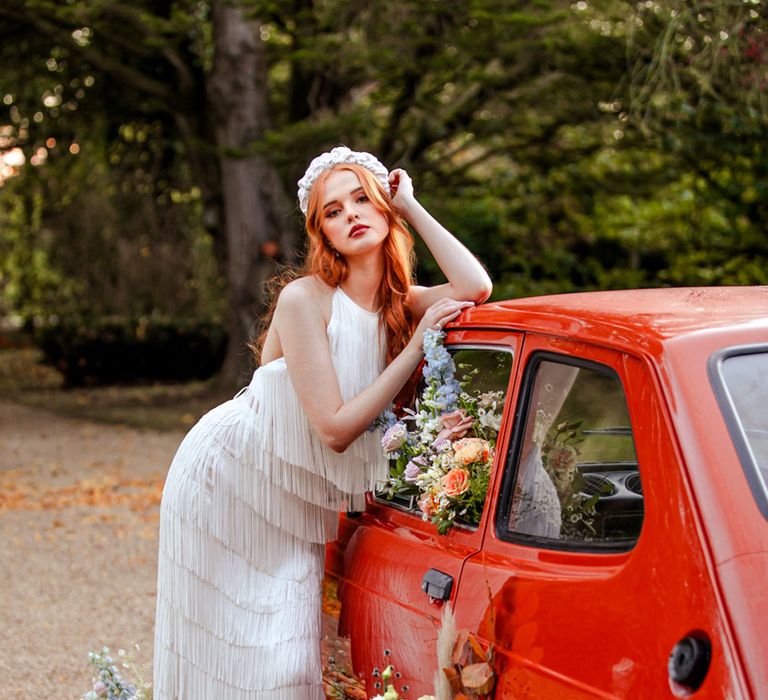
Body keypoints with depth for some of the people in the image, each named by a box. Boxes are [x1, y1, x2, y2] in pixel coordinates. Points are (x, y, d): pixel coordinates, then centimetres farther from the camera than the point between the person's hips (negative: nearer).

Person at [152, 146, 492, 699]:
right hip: (229, 478, -6)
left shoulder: (400, 304, 0)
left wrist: (411, 206, -12)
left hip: (298, 502, 6)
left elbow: (475, 289, -20)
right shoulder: (305, 300, -20)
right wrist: (417, 345, -22)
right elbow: (336, 428, -23)